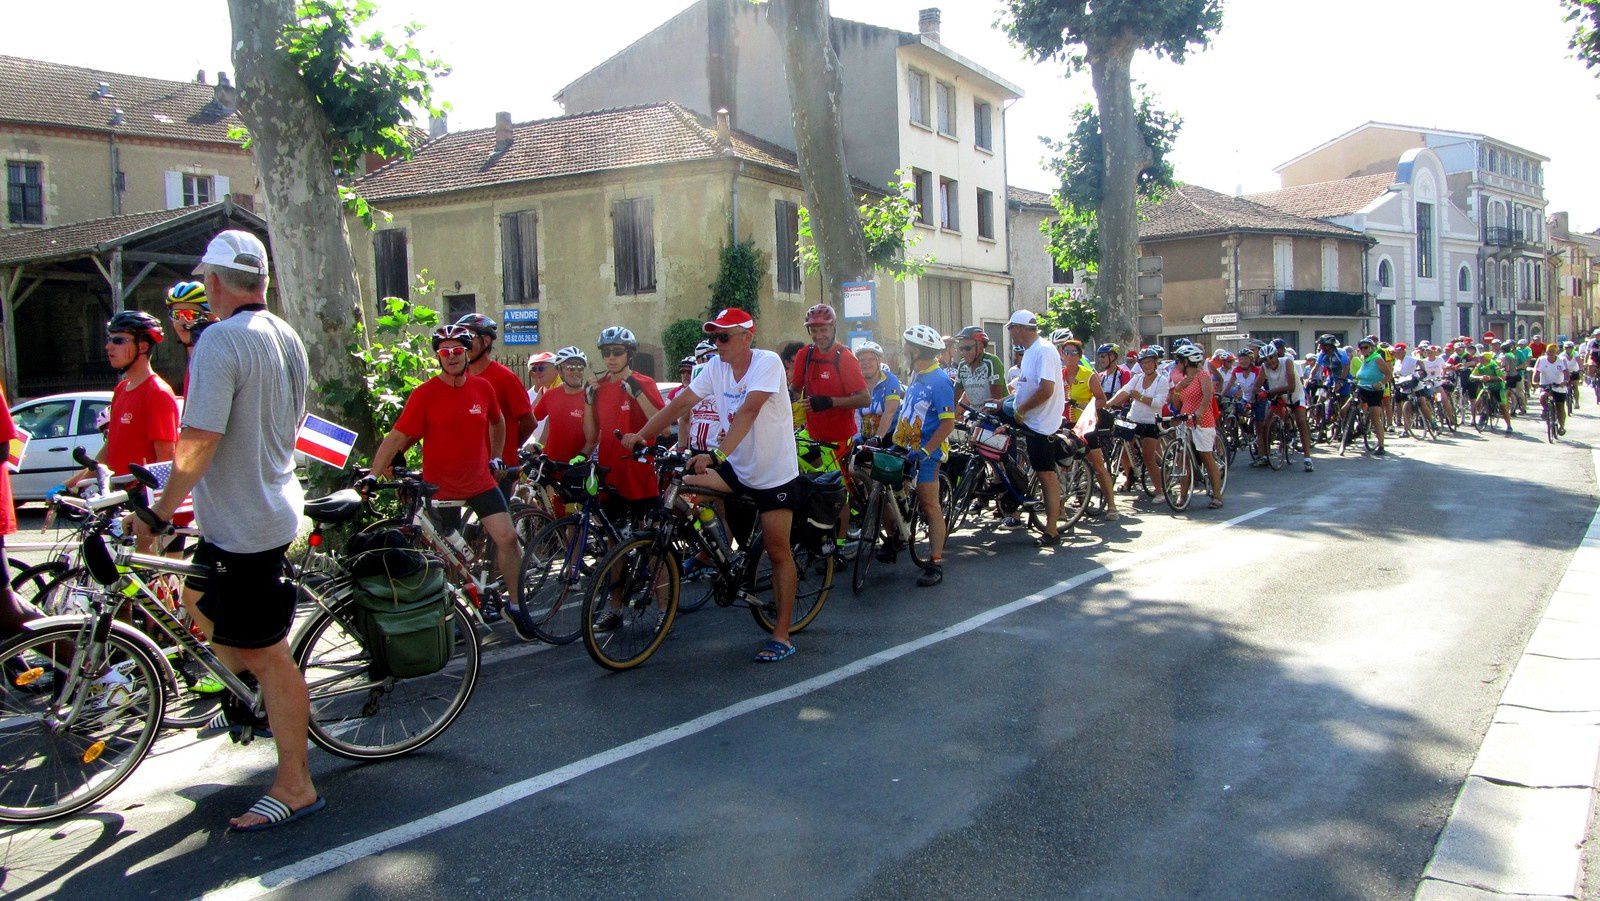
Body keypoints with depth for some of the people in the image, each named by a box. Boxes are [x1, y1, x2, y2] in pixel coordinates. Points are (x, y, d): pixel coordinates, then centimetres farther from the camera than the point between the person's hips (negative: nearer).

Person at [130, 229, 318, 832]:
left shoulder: (221, 341, -19)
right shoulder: (287, 338, 8)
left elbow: (199, 441, -24)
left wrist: (159, 513, -13)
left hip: (242, 522, -9)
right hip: (274, 503, 9)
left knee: (266, 651, -2)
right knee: (199, 603, 27)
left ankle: (294, 786, 6)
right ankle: (261, 701, 36)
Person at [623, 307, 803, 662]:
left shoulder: (768, 362, -19)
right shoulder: (716, 367, -1)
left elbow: (747, 412, -31)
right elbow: (680, 403, -4)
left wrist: (717, 454, -42)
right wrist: (639, 435, -13)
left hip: (775, 473, -6)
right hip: (737, 466, 6)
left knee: (778, 551, -2)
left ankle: (781, 636, 8)